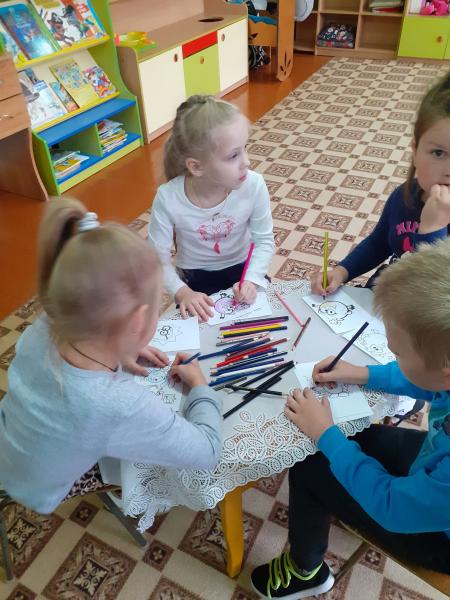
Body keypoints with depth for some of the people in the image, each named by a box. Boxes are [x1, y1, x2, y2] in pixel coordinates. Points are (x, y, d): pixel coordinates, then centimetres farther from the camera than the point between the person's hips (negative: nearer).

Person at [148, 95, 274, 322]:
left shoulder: (253, 185, -24)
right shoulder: (168, 198, -26)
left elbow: (264, 240, -12)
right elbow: (157, 256, -15)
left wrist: (251, 280, -26)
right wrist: (181, 291, -27)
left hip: (242, 269, 1)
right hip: (196, 278, -1)